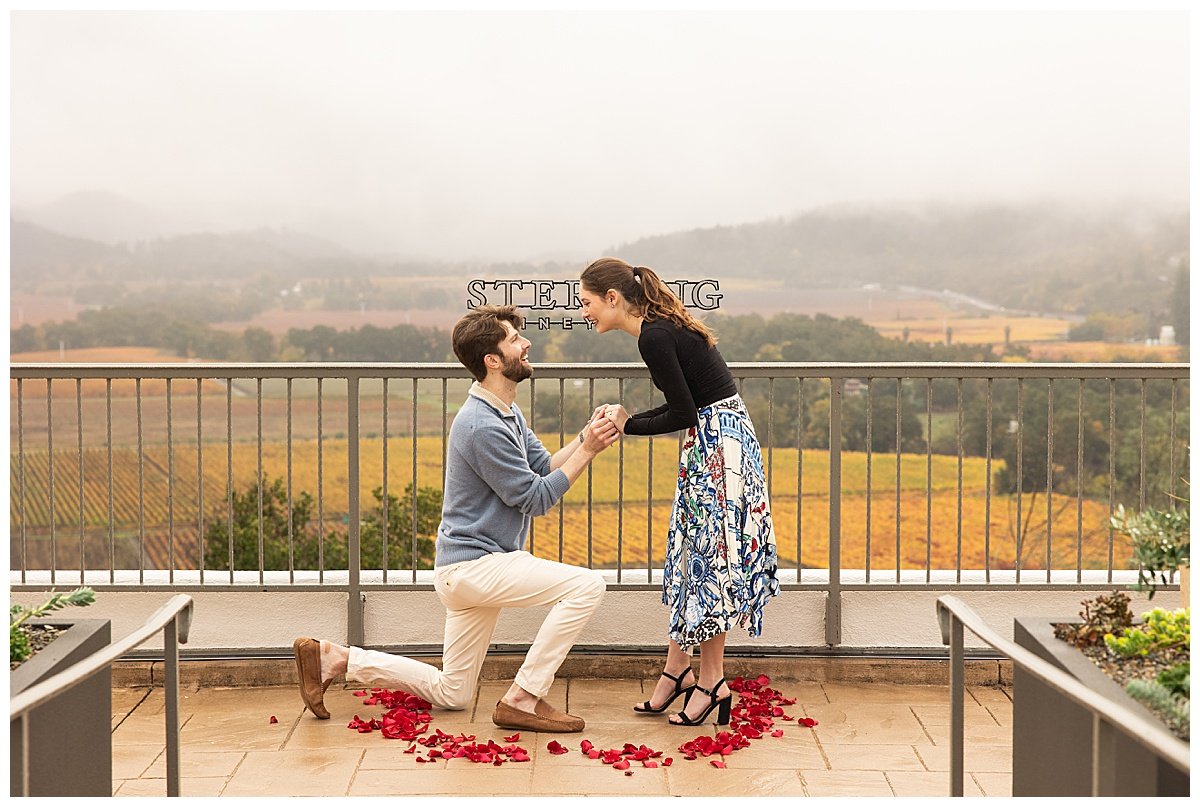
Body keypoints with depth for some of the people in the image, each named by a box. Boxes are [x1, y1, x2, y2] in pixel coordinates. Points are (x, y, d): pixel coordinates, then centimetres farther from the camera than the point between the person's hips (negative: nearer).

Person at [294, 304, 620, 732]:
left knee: (450, 693, 18)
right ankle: (522, 699, -14)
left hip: (473, 564, 10)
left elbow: (544, 467, 10)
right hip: (474, 565, -10)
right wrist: (587, 450, -14)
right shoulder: (483, 427, -22)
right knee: (586, 584, -22)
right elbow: (536, 498, -16)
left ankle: (333, 657, 18)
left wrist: (586, 438, -4)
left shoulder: (507, 413, 11)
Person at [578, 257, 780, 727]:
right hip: (712, 444, 10)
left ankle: (712, 683, 6)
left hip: (718, 446, -10)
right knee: (688, 554, 12)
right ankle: (677, 670, 20)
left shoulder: (654, 338, -18)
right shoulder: (662, 328, 11)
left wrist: (628, 426, -6)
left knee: (710, 559, -3)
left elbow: (684, 414, -17)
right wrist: (625, 418, 8)